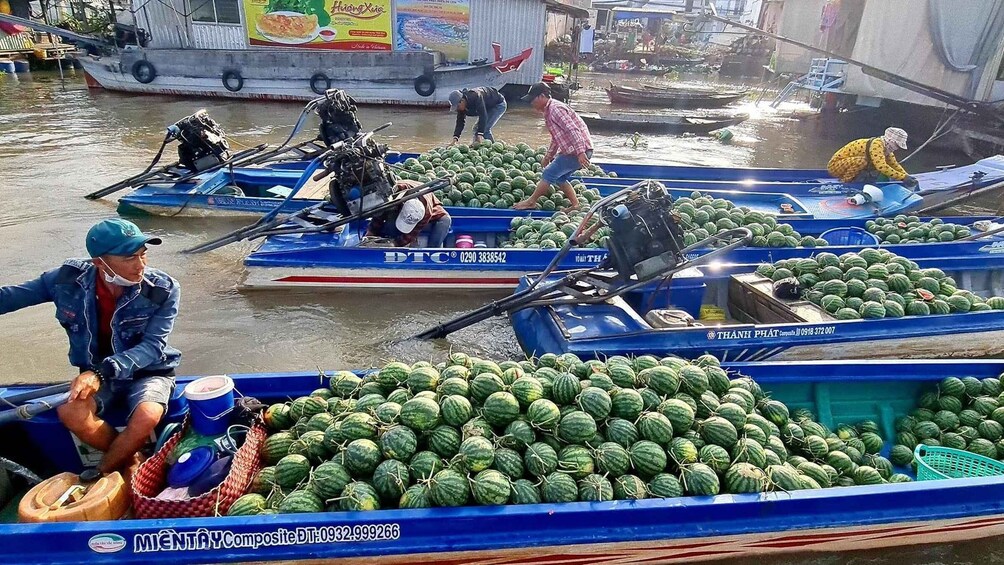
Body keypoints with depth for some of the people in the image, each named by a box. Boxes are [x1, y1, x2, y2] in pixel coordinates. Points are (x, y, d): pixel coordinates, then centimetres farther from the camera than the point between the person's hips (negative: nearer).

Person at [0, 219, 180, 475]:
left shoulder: (163, 290, -20)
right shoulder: (69, 278, -12)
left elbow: (152, 347, -23)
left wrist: (101, 373, -36)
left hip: (149, 372, -2)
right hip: (95, 372, 3)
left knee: (147, 416, -33)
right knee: (69, 412, -28)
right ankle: (132, 464, -5)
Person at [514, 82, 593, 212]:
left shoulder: (555, 109, -16)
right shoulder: (548, 111, 16)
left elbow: (573, 130, -25)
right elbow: (556, 137, 27)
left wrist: (580, 152, -30)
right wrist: (548, 156, 29)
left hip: (579, 151, -10)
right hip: (570, 150, 10)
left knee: (549, 173, -4)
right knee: (559, 177, 16)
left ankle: (531, 202, 7)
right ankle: (575, 205, 19)